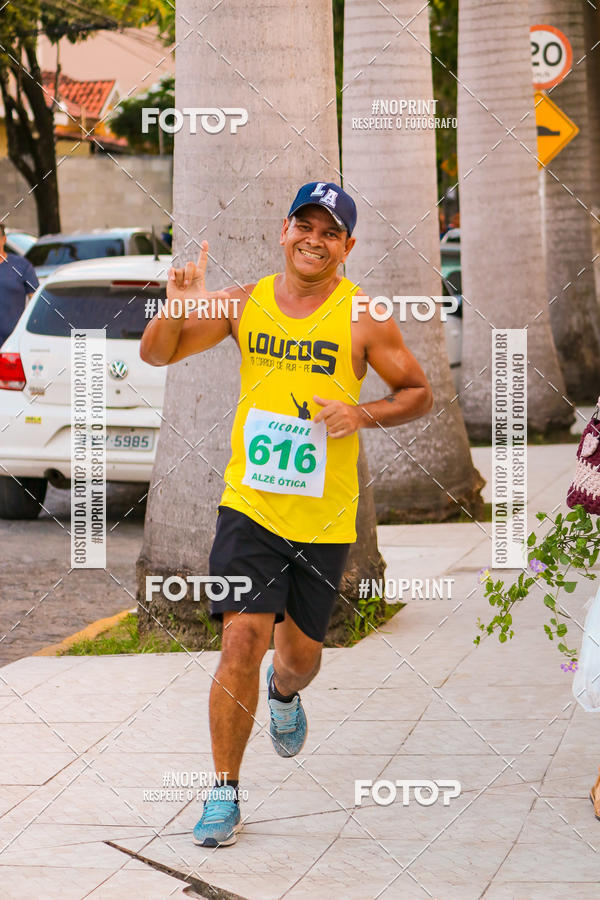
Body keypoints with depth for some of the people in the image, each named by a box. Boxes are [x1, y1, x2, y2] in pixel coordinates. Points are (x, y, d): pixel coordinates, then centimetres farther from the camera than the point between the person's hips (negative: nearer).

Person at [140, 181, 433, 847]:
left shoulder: (362, 318, -6)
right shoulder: (244, 304, 1)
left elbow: (420, 394, 2)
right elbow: (156, 355, 5)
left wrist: (363, 415, -16)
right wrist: (177, 309, -16)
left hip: (323, 518, 0)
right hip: (249, 505, 0)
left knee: (301, 655, 12)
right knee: (242, 638, -13)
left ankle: (284, 694, 51)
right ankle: (224, 792, -3)